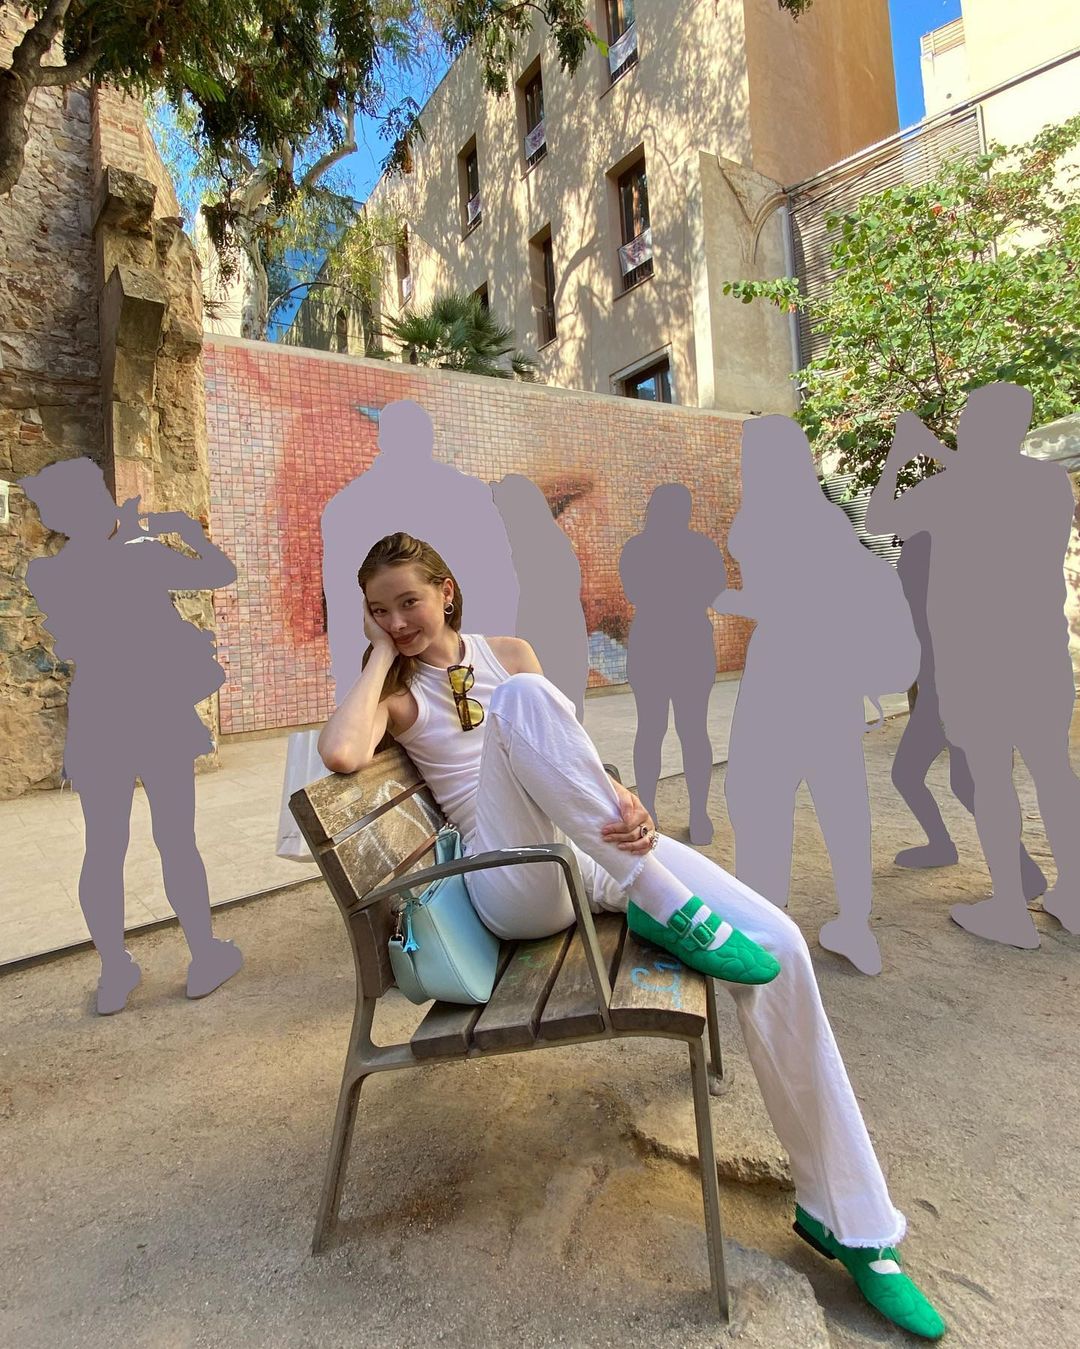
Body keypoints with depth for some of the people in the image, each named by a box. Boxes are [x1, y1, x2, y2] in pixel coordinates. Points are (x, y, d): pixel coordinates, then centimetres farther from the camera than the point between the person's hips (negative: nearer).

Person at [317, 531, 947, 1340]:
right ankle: (664, 905, -26)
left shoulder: (507, 652, 18)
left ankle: (846, 1217, 5)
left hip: (598, 848, 4)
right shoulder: (395, 692, 8)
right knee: (523, 696, -30)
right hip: (516, 879, -4)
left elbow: (565, 747, 12)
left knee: (778, 945, -15)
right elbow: (341, 754, -17)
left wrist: (624, 803, -10)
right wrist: (380, 656, -2)